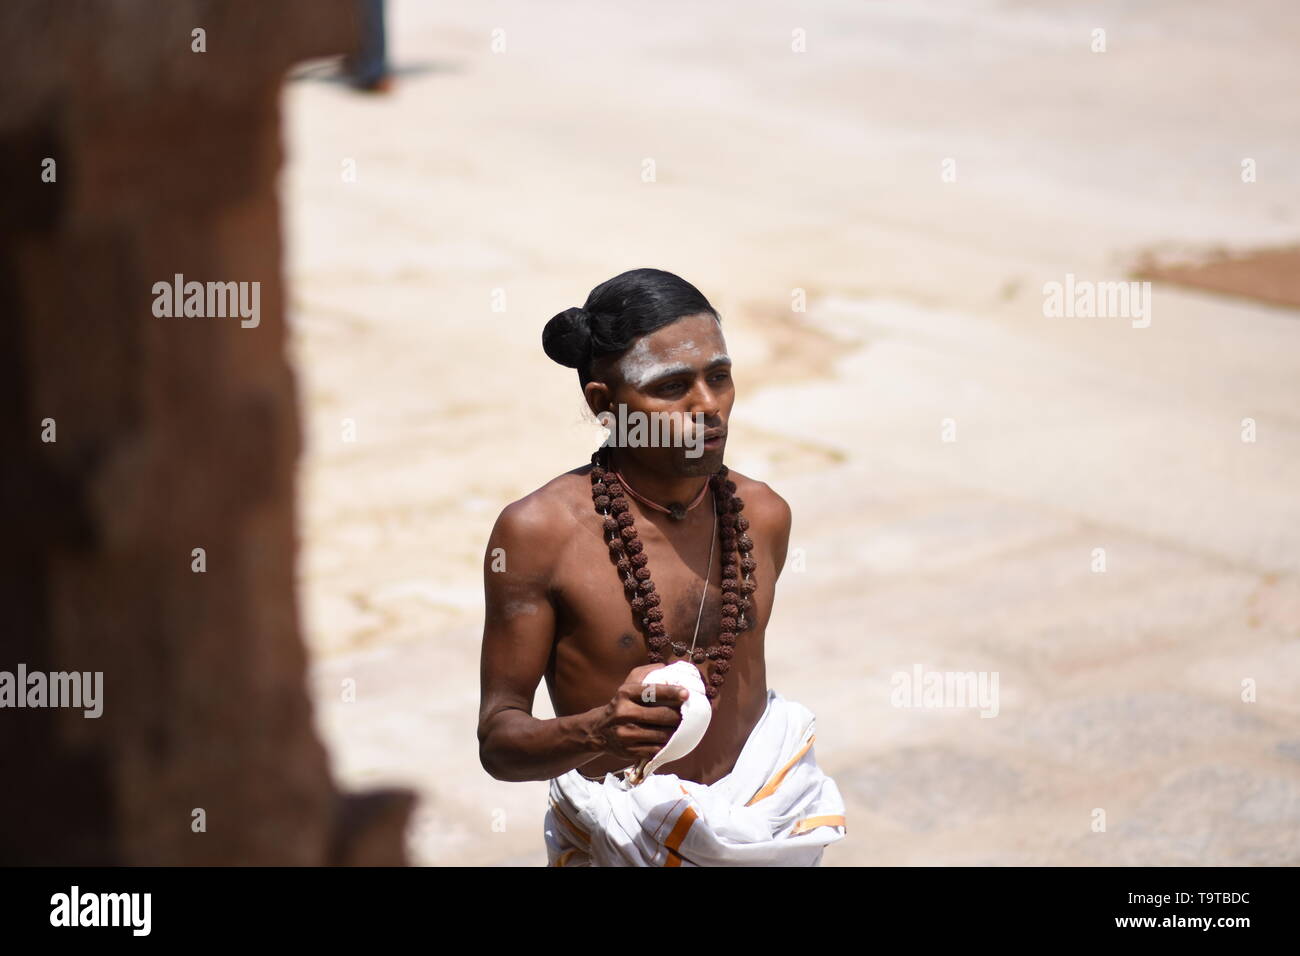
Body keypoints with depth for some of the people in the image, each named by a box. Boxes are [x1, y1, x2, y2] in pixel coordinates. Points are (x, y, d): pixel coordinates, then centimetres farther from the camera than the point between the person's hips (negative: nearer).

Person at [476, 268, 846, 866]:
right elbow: (497, 740, -15)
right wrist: (600, 731, -34)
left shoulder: (763, 515, -1)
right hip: (622, 839, -4)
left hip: (765, 826, 4)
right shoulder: (540, 531, -16)